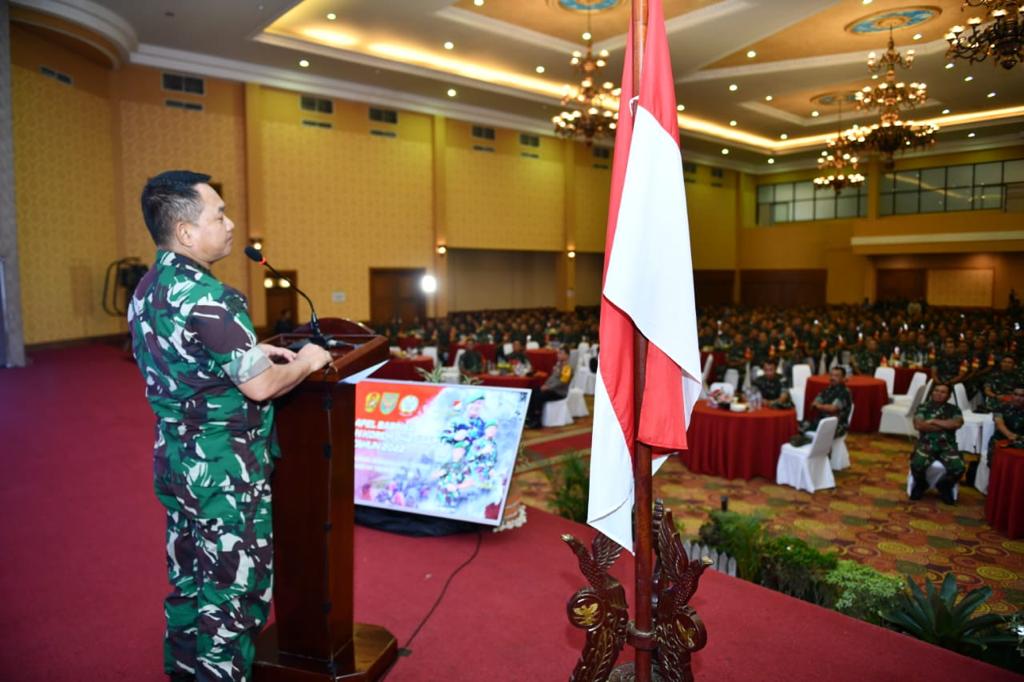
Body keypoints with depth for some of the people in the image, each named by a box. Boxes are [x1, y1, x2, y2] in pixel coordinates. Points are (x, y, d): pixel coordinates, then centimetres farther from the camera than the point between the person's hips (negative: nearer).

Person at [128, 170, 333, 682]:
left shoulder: (147, 291, 7)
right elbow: (259, 387, -23)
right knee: (233, 590, 7)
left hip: (176, 460, 9)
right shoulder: (209, 297, -23)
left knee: (189, 581, 22)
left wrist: (250, 352, 13)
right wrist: (305, 362, -6)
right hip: (224, 469, -9)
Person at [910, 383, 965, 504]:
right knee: (917, 464, -31)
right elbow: (918, 425, -10)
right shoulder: (923, 408, 7)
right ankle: (920, 485, 7)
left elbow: (957, 423, -11)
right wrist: (945, 426, -7)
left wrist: (933, 421, -8)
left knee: (958, 468, -27)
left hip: (947, 446, 1)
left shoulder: (953, 409, 11)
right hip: (926, 444, -1)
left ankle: (944, 487, 8)